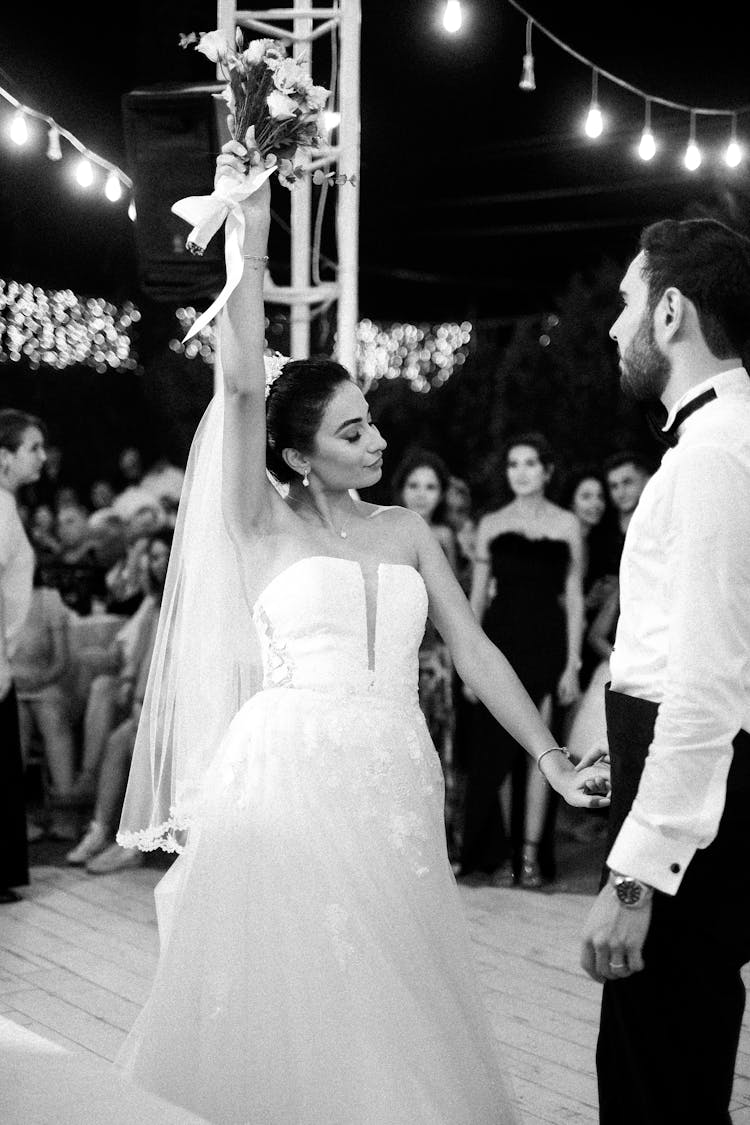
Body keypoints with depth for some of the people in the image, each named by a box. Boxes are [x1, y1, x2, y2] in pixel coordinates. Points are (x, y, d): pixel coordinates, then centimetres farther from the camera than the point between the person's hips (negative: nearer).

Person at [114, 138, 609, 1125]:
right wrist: (251, 235, -15)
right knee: (290, 998, 3)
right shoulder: (261, 526, 0)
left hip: (392, 789, 4)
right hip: (290, 776, -3)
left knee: (387, 1001, 8)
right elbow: (241, 384, -12)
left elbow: (474, 652, 11)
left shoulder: (406, 531, 12)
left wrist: (554, 763, 6)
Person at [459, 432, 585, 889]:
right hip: (500, 640, 1)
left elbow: (574, 597, 5)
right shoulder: (491, 525, 8)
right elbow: (478, 595, 9)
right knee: (495, 749, -1)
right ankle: (497, 854, 8)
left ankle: (532, 855, 4)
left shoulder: (567, 525, 5)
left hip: (547, 642, -1)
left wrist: (572, 663, -2)